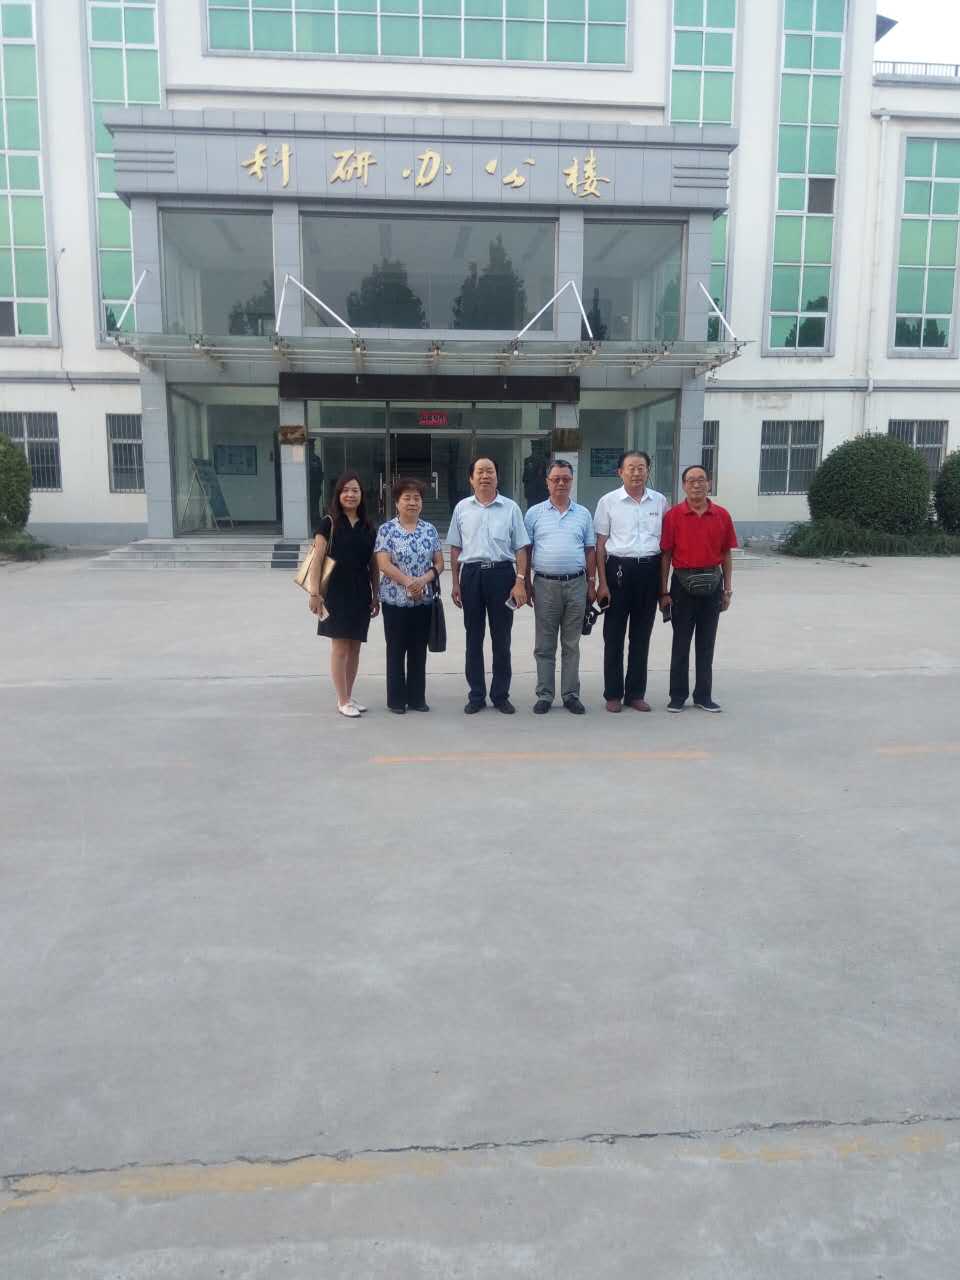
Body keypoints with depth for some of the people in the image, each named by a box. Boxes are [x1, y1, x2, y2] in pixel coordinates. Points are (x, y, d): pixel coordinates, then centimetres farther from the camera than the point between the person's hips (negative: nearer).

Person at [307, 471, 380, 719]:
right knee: (340, 646, -3)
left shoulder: (367, 526, 10)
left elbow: (373, 565, 13)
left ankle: (348, 696, 21)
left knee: (355, 647, 10)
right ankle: (343, 701, 5)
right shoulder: (329, 523, -3)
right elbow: (317, 560, -8)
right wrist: (314, 592, -14)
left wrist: (376, 595, 11)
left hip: (361, 592, 5)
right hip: (337, 591, -5)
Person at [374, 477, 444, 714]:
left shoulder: (430, 530, 7)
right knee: (396, 650, 4)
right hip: (395, 600, -3)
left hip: (424, 600, 3)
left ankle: (417, 697, 19)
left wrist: (424, 579, -13)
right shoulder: (386, 529, -3)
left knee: (419, 651, 9)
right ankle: (396, 699, 13)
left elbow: (439, 563, 5)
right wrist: (408, 581, -20)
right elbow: (383, 564, -11)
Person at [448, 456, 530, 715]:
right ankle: (476, 695, 17)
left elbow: (520, 548, 2)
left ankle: (501, 695, 16)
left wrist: (520, 582, -7)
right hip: (471, 574, 1)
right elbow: (455, 548, 11)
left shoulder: (510, 508, 3)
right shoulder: (462, 508, 7)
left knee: (501, 638, 5)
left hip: (502, 573, -1)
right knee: (474, 638, 7)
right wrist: (455, 584, 8)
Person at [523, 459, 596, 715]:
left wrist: (591, 584, 5)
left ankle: (571, 695, 15)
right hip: (545, 585, -1)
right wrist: (526, 584, -1)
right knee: (544, 645, 4)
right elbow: (525, 551, 5)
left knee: (571, 645, 7)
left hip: (576, 584, 1)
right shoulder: (534, 513, 4)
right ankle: (544, 695, 12)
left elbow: (590, 551, 10)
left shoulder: (583, 514, 9)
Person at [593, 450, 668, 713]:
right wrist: (602, 582, -5)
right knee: (614, 635, 4)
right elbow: (600, 544, 1)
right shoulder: (608, 501, 0)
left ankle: (636, 693, 20)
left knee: (641, 635, 9)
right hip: (619, 569, -2)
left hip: (649, 571, 2)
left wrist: (664, 580, 7)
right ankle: (613, 694, 15)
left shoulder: (660, 501, 6)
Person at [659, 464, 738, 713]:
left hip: (712, 584, 2)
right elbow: (666, 555, -3)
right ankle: (678, 695, 14)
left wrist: (727, 590, 5)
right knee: (681, 642, 6)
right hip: (683, 583, -2)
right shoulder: (673, 515, -4)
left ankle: (703, 696, 18)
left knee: (706, 643, 9)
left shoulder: (722, 516, 3)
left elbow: (726, 555, 7)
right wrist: (664, 592, -5)